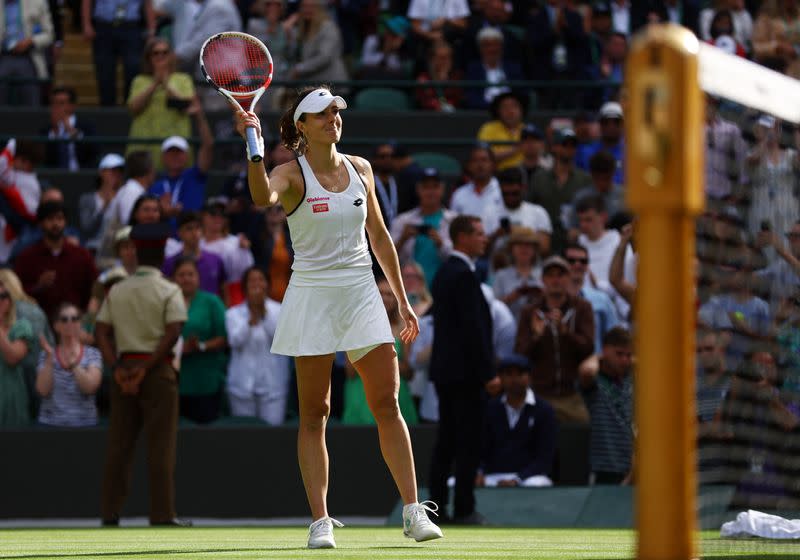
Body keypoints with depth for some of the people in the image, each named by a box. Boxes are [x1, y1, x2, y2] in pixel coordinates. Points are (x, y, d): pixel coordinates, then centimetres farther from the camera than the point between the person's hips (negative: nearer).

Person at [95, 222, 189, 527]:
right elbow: (173, 332, -16)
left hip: (125, 365, 4)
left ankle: (110, 512, 6)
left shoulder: (117, 291, 8)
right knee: (161, 444, -2)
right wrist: (146, 368, -15)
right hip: (159, 370, -4)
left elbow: (101, 332, 1)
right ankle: (162, 514, -4)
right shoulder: (169, 291, -5)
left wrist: (117, 367, -6)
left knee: (119, 444, 7)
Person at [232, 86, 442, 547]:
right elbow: (263, 196, -30)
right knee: (314, 414, -1)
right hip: (313, 295, -4)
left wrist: (403, 300, 18)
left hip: (362, 292, 4)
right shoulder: (292, 174, -6)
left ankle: (414, 511, 0)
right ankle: (320, 520, 0)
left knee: (387, 404, -2)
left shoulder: (360, 170, 8)